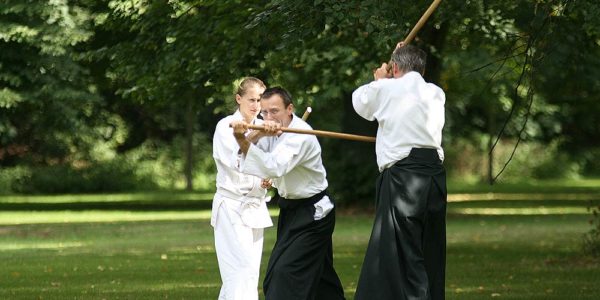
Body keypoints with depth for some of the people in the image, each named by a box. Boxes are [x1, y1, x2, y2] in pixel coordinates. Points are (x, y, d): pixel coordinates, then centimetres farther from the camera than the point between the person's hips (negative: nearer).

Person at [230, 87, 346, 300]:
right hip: (291, 209, 9)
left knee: (286, 271, -17)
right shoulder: (273, 129, 1)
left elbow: (274, 167, -39)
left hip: (313, 213, -9)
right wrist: (257, 134, -36)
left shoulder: (301, 136, -25)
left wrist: (243, 141, -48)